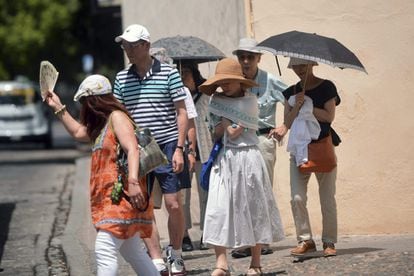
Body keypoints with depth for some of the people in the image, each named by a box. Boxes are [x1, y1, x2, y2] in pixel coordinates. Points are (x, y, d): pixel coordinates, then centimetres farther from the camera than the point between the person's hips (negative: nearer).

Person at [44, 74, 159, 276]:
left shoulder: (117, 117, -9)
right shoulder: (101, 125, 20)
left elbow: (132, 149, -22)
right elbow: (78, 132, 38)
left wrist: (133, 181, -34)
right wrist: (58, 108, 38)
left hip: (122, 196, -10)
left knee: (104, 250, -19)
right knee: (132, 252, 14)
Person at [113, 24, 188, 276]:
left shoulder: (168, 73, -1)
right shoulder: (122, 79, 9)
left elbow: (182, 113, -1)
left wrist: (179, 148, -9)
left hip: (166, 146, -4)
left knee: (173, 204, -5)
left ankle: (176, 255, 16)